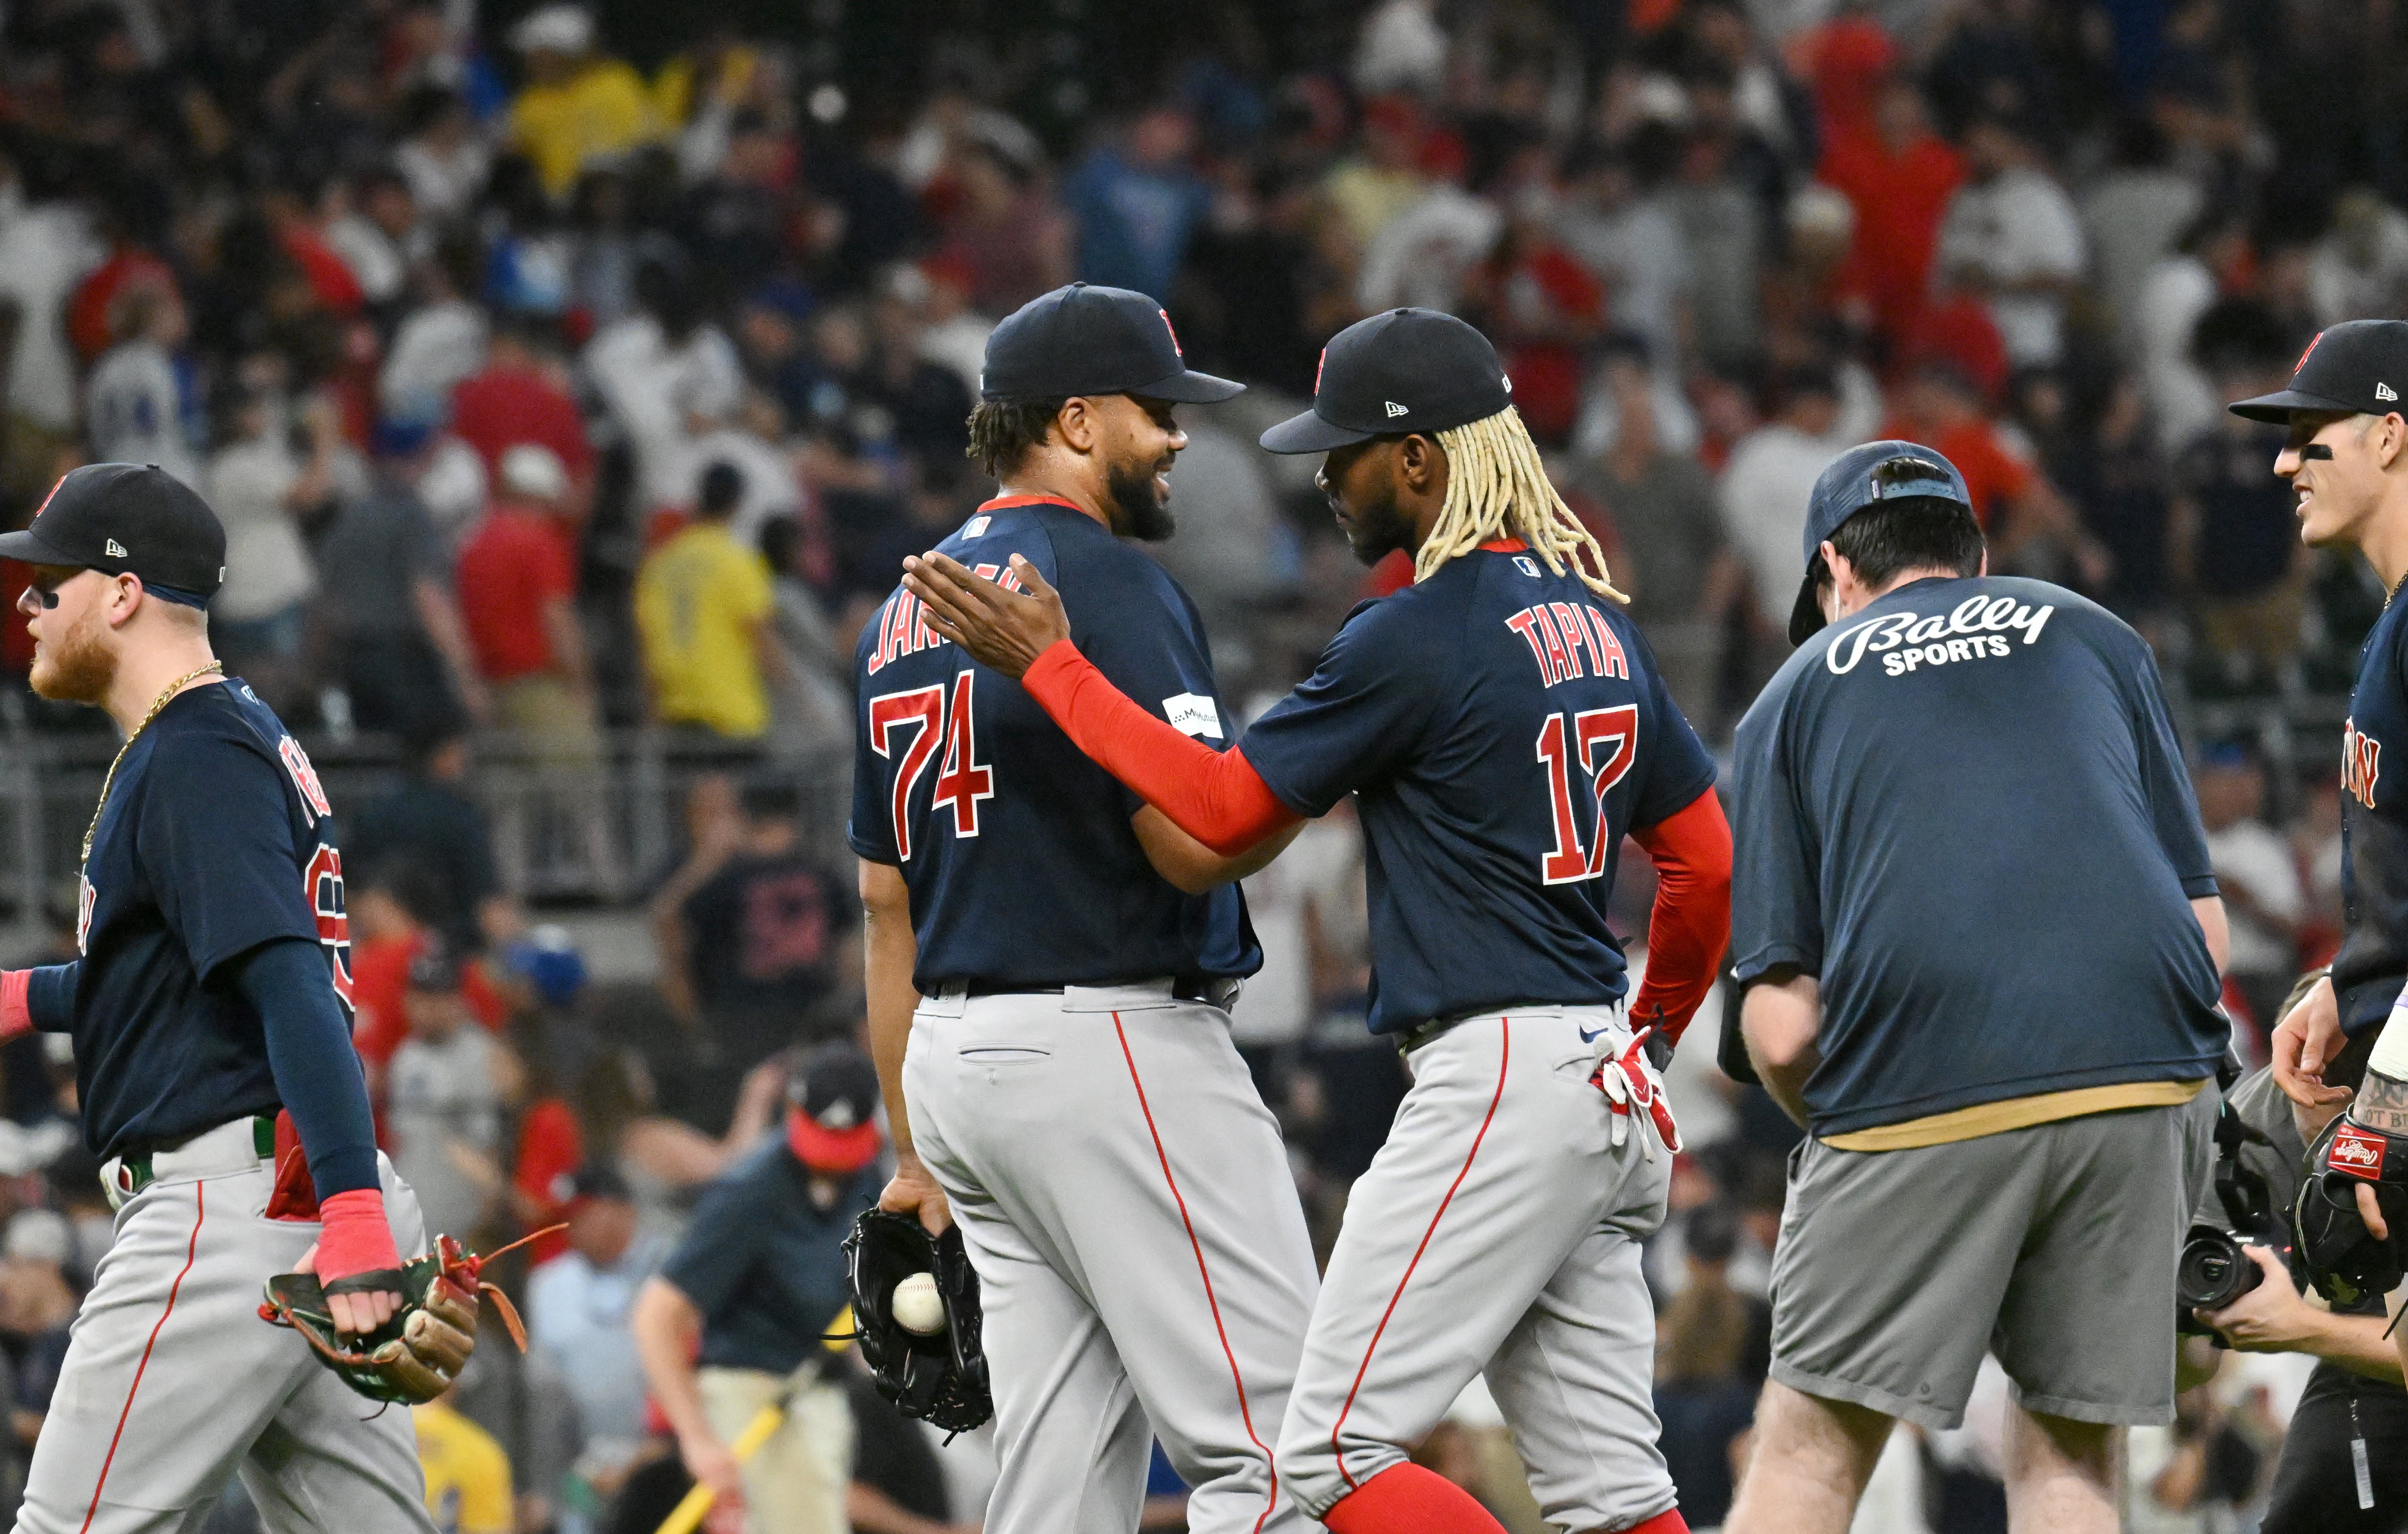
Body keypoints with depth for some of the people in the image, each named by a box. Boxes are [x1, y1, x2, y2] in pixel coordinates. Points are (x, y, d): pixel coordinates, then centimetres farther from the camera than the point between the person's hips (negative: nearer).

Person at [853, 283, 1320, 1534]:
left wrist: (915, 1153, 21)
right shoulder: (1103, 579, -10)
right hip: (1115, 1041, -9)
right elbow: (1195, 842, -19)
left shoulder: (903, 614, 17)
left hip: (955, 1056, 9)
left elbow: (886, 905, 19)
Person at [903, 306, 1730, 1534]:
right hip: (1608, 1089, 9)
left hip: (1494, 1076, -9)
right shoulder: (1596, 621, 15)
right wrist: (1649, 1031, 34)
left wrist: (1048, 664, -4)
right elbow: (1705, 859, 20)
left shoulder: (1419, 636, -12)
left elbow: (1224, 811, -10)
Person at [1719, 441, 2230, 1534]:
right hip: (2148, 1066, 2)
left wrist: (1835, 1127, 26)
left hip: (1918, 1086, -2)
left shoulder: (1797, 693, 18)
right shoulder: (2092, 634, 23)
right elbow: (2207, 929, 14)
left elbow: (1783, 1027, 8)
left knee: (1814, 1445, 6)